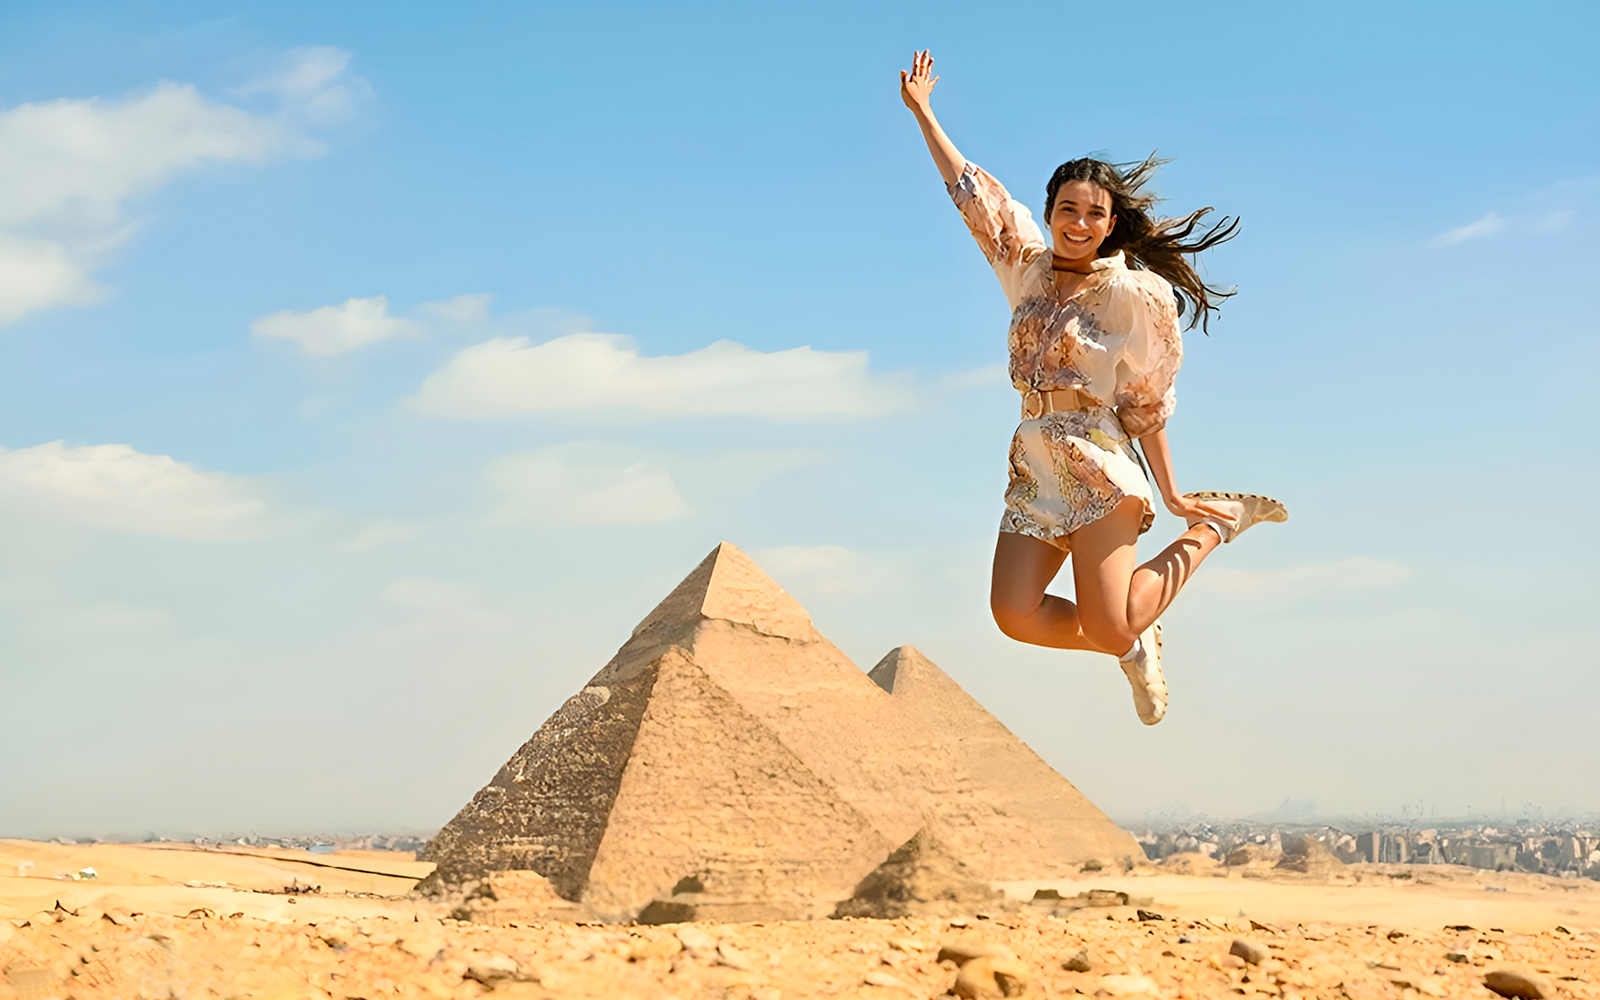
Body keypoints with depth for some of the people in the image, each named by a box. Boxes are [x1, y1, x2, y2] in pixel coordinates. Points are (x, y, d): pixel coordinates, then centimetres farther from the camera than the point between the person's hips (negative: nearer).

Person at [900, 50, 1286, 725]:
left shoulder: (1132, 295, -2)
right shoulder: (1027, 270, 13)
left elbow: (1147, 401, 0)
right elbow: (971, 193, 17)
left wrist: (1170, 492, 0)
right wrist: (922, 112, 20)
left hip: (1096, 464, -5)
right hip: (1033, 464, 5)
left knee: (1108, 629, -13)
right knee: (1015, 615, -14)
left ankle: (1213, 525, 12)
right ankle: (1134, 648, 14)